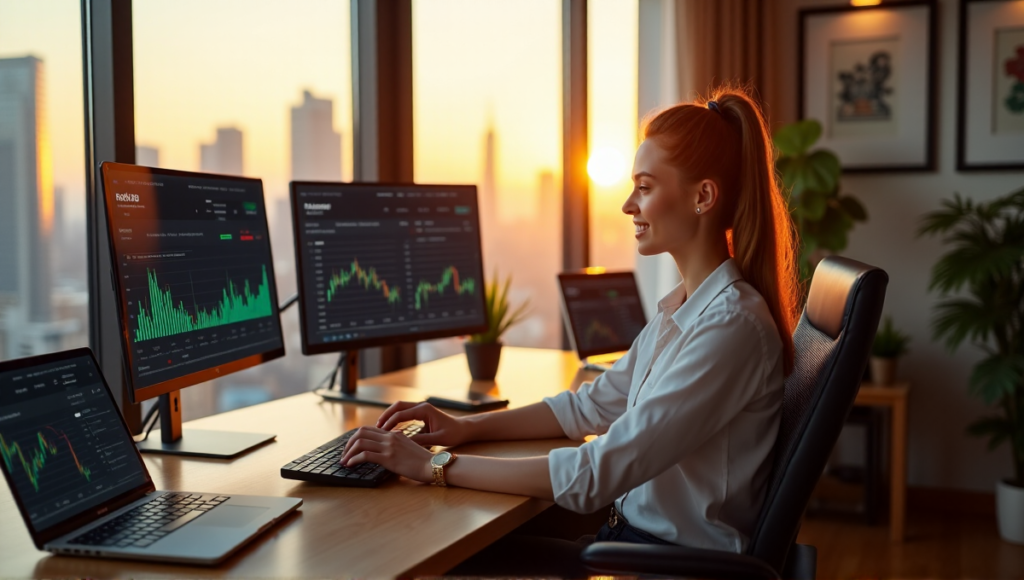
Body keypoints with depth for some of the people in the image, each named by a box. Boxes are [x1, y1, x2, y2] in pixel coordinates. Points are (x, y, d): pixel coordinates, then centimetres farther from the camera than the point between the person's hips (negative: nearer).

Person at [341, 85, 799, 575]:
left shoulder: (732, 325, -24)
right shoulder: (683, 304, 6)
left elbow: (595, 475, -27)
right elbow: (595, 403, 14)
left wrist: (437, 467, -22)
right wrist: (467, 427, 3)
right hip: (634, 533, 7)